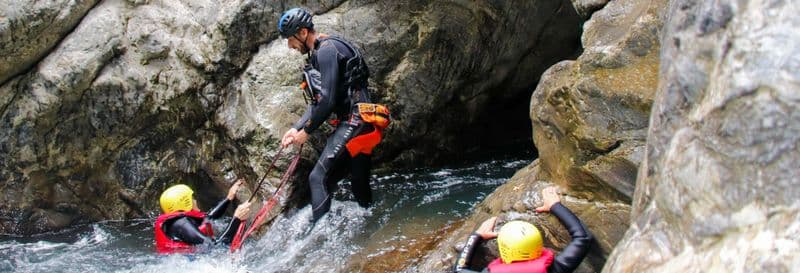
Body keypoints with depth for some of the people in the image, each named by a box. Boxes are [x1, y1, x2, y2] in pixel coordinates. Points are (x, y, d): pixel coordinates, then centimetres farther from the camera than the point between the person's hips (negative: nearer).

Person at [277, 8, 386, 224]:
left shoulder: (327, 50, -12)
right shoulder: (317, 56, 20)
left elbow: (328, 101, -19)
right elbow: (317, 103, 20)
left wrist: (306, 131, -10)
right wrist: (296, 129, 9)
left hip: (354, 122, -10)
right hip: (356, 125, 10)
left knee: (318, 178, -15)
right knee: (360, 185, 14)